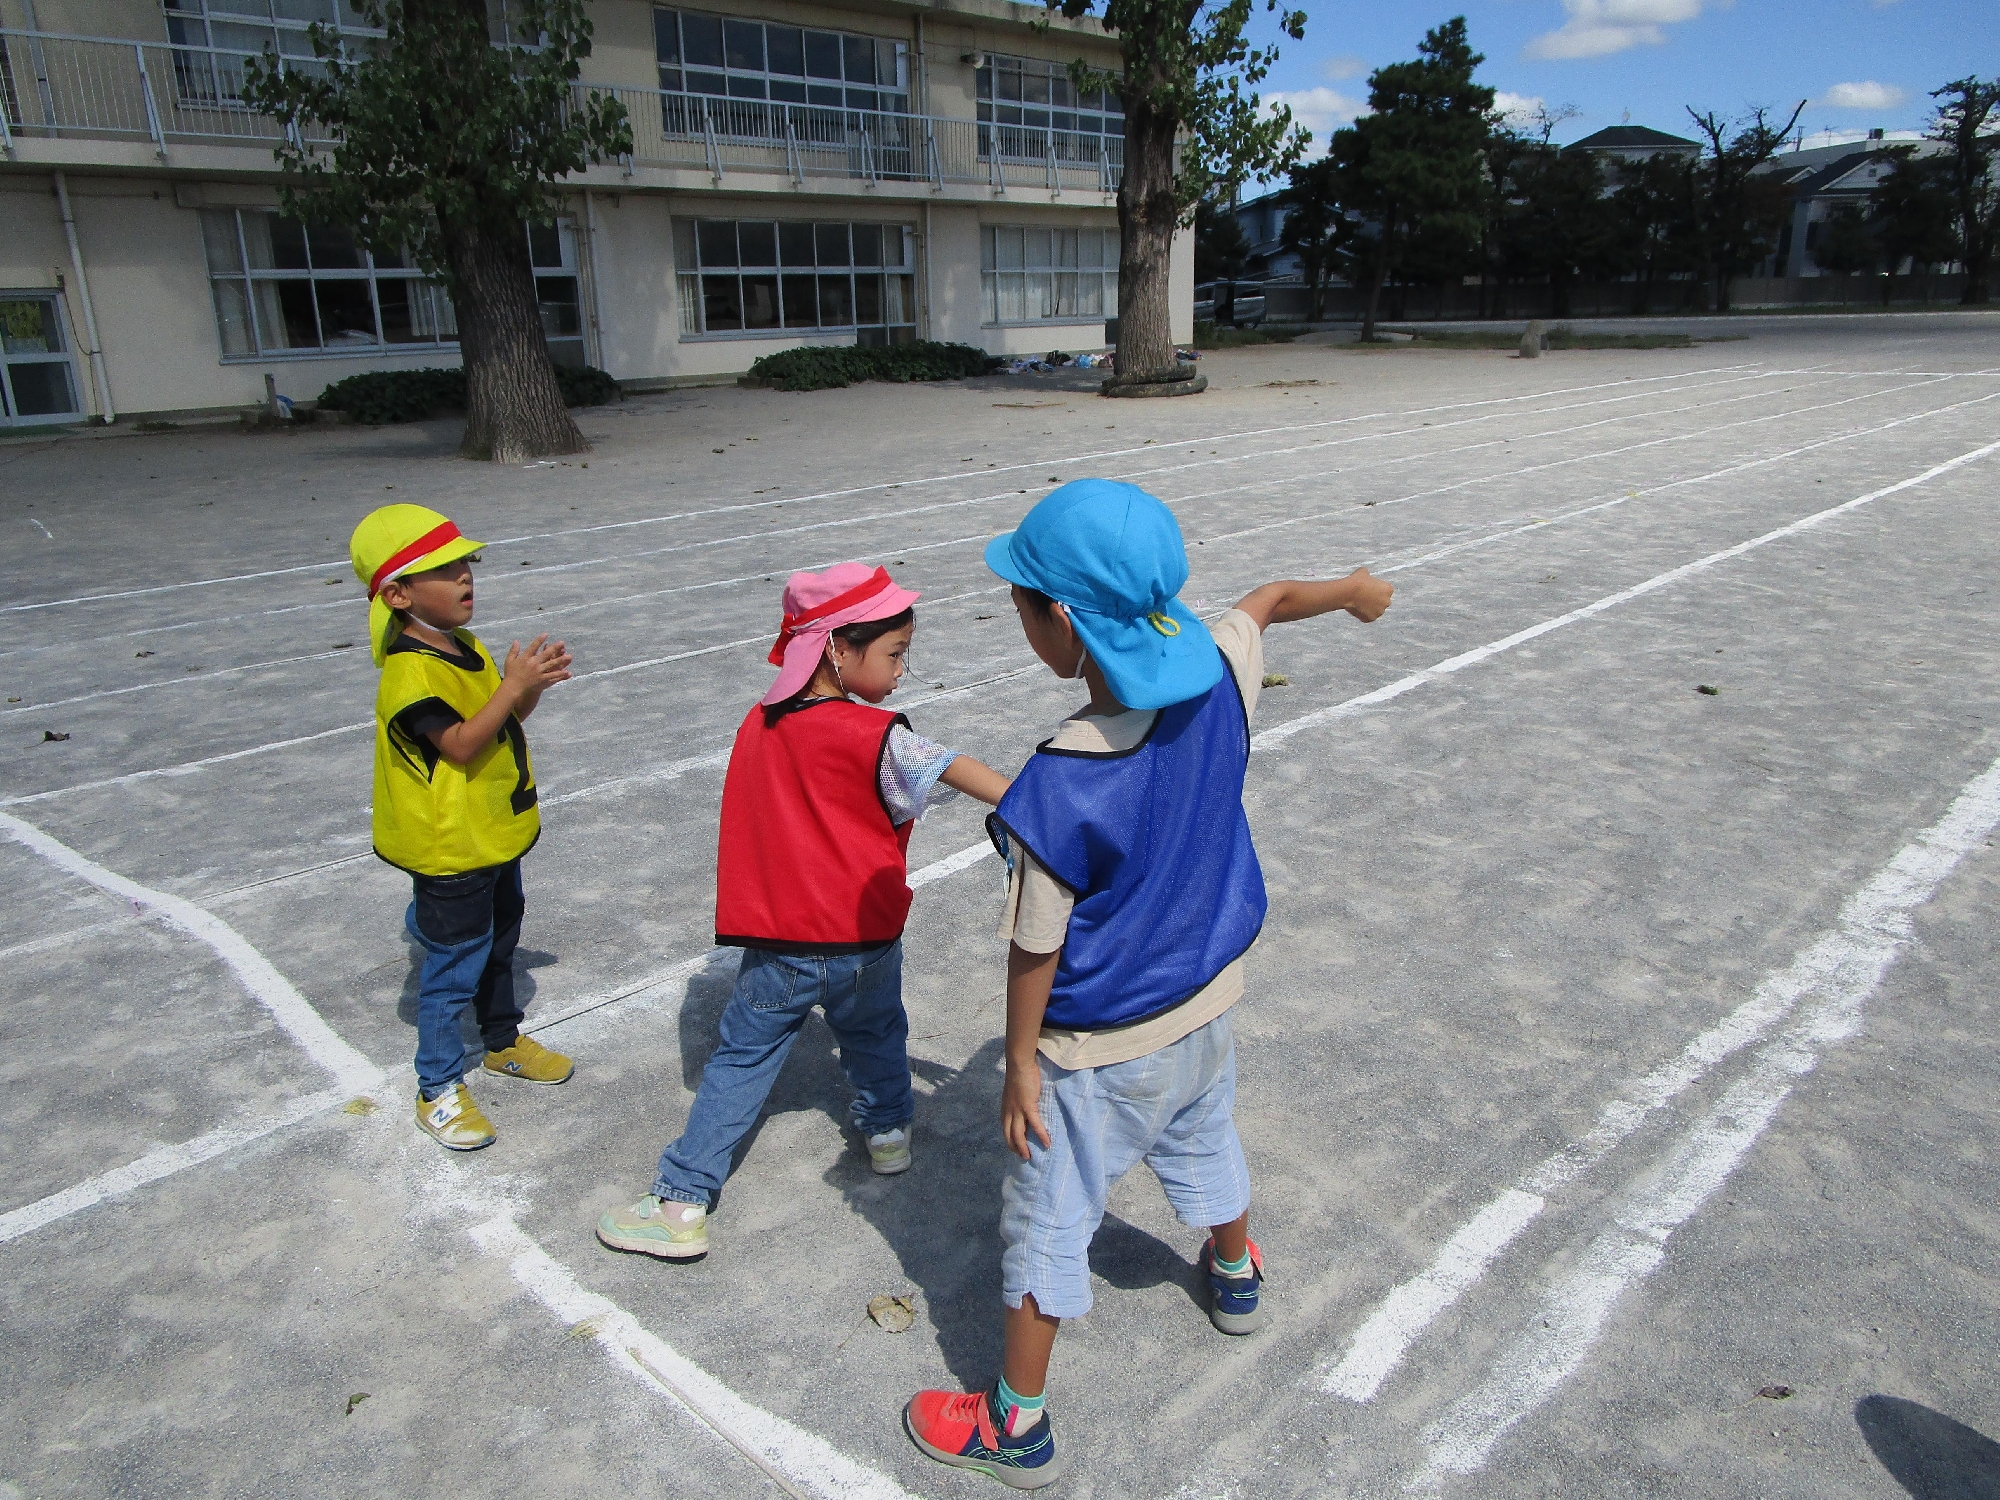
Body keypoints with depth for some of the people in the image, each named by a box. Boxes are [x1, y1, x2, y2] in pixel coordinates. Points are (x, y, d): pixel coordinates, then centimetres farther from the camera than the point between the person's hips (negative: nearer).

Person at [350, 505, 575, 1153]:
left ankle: (504, 1041, 45)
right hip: (451, 849, -9)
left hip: (495, 832, 9)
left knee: (498, 943, 25)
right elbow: (461, 744, -30)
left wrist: (533, 682, -10)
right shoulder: (410, 671, -24)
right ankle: (438, 1090, 18)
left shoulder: (467, 648, 5)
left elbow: (506, 721, 8)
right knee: (453, 967, 3)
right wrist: (514, 685, -31)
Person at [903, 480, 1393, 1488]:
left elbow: (1036, 951, -23)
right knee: (1202, 1142, 35)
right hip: (1204, 1004, 7)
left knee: (1046, 1219, 14)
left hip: (1097, 1051, -6)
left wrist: (1019, 1066, -8)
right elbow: (1270, 597, 5)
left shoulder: (1055, 788, -34)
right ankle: (1236, 1277, 64)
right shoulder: (1219, 676, -18)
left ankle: (1017, 1426, 34)